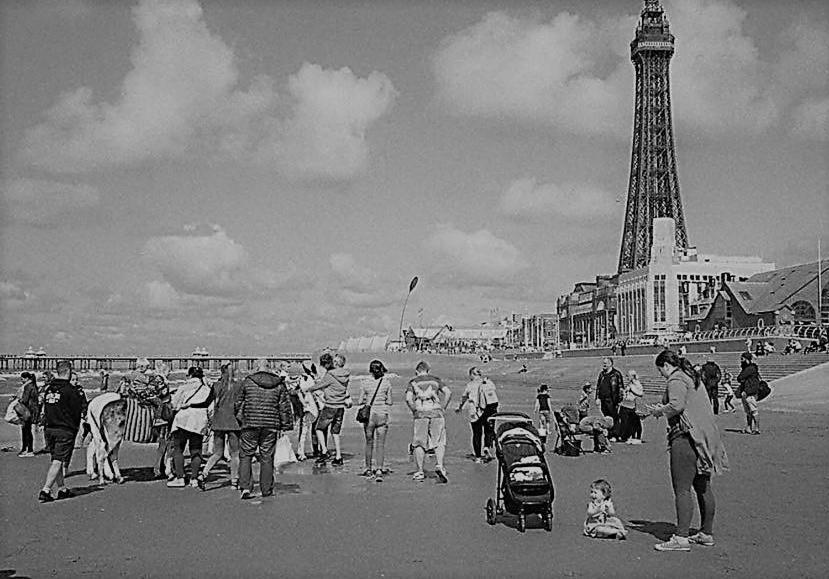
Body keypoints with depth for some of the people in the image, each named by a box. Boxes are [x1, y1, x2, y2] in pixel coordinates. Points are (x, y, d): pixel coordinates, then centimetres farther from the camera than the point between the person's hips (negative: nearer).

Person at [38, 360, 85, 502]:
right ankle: (45, 491, -11)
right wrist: (76, 426, 9)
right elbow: (78, 411, -8)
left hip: (49, 429, 7)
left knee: (55, 460, 15)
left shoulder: (49, 389, 7)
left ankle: (62, 488, 22)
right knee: (58, 461, -4)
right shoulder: (70, 390, -12)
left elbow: (45, 411, 12)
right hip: (65, 431, -7)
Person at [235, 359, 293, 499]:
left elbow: (238, 403, 9)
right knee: (267, 458, 9)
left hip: (250, 424, -1)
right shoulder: (279, 384, 3)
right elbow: (285, 406, 4)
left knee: (245, 456, 8)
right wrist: (285, 425, 12)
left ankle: (245, 487, -3)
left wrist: (239, 418, 24)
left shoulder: (248, 382, 0)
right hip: (271, 426, 1)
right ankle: (266, 490, 14)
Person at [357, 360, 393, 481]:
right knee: (380, 444, 1)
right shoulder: (387, 382, -3)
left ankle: (368, 469, 25)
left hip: (369, 415, 1)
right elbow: (389, 402, 0)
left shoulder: (365, 383, -2)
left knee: (369, 442, 16)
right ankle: (379, 470, -10)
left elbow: (360, 402, -1)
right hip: (382, 415, -1)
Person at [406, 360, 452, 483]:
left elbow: (408, 399, -4)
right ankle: (439, 465, -17)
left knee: (419, 444, 7)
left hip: (420, 413, 0)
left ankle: (420, 472, 7)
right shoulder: (436, 380, 16)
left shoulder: (413, 382, 12)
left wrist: (414, 410, 7)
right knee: (439, 442, 4)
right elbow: (448, 393, 2)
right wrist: (442, 407, 7)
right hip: (436, 412, 1)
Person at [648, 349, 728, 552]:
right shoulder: (692, 377, 21)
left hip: (687, 438, -10)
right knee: (703, 487, 15)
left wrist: (659, 411, -8)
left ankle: (681, 537, -11)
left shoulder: (676, 380, -9)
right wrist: (663, 409, 16)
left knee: (682, 489, -9)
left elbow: (676, 405, -24)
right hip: (705, 436, 10)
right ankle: (706, 533, 23)